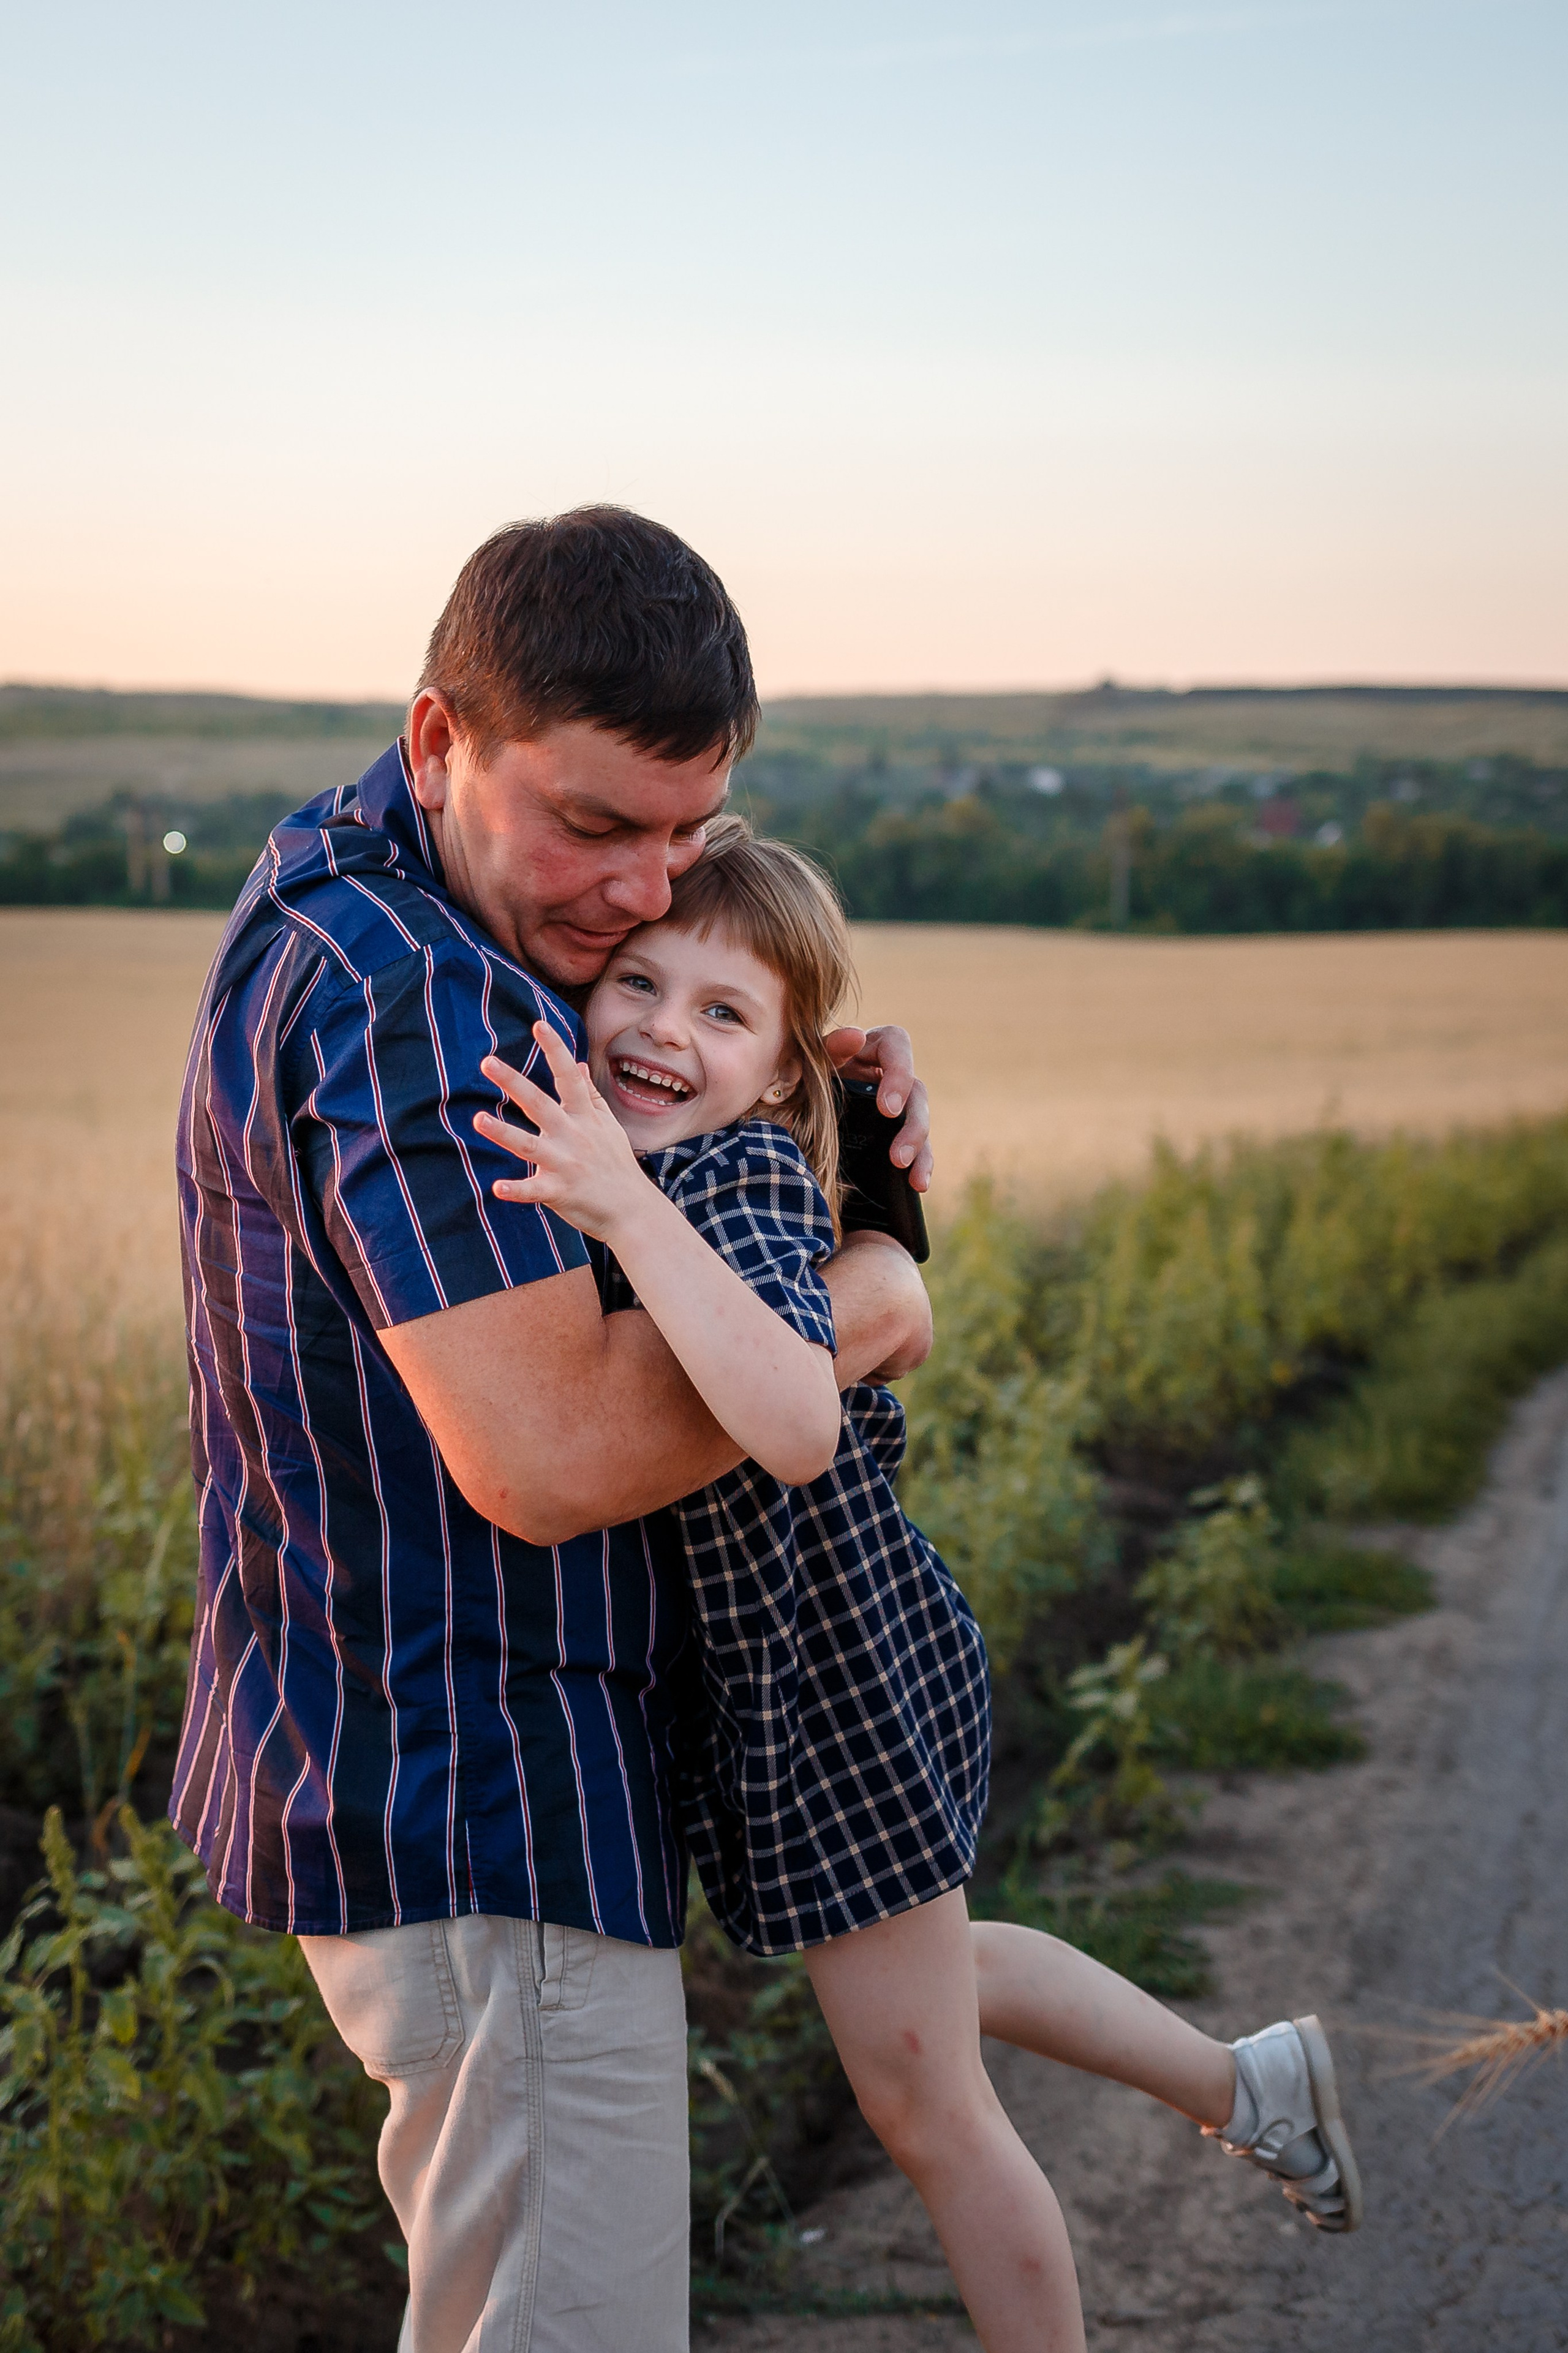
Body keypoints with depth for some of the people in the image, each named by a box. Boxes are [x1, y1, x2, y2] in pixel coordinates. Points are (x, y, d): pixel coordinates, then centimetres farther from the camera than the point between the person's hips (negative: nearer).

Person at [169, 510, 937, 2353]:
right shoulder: (398, 996, -26)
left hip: (393, 1763, 11)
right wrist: (859, 1310, -16)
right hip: (488, 1814, -11)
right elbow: (550, 1453, -32)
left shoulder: (352, 903, 7)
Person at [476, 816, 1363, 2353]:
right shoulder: (592, 1151, -1)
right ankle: (1248, 2086, 49)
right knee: (926, 1976, 31)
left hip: (836, 1679, -9)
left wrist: (628, 1205, -51)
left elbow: (797, 1425, -46)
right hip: (761, 1677, 9)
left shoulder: (737, 1173, -26)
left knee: (922, 2105, 8)